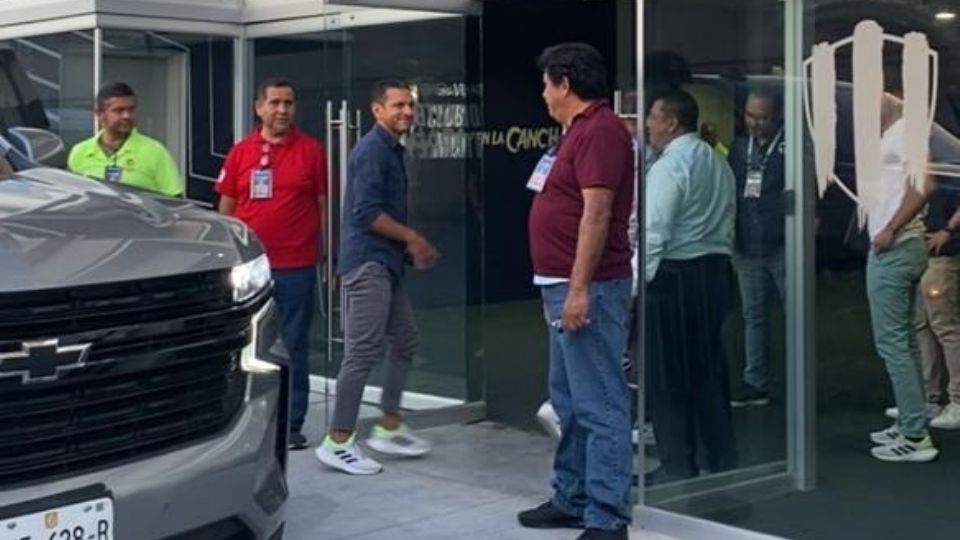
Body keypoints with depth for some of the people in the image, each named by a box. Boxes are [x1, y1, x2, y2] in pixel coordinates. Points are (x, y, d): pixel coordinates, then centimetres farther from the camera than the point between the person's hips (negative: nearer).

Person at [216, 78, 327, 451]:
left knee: (294, 347, 3)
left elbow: (323, 206, 4)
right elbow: (226, 208, 11)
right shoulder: (241, 152, 7)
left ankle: (292, 425, 10)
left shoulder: (311, 151, 2)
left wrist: (328, 255, 1)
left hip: (297, 266, -2)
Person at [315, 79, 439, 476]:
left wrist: (411, 247, 13)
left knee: (405, 342, 15)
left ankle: (389, 428, 24)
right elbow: (367, 212, -22)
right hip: (367, 262, -10)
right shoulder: (372, 150, -14)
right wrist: (412, 238, -12)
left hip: (386, 263, 11)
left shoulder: (392, 150, 17)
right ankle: (337, 443, -4)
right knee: (363, 352, -10)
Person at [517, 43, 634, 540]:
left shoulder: (599, 131, -15)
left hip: (587, 288, -11)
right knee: (570, 401, 17)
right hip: (565, 285, 11)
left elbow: (597, 214, -22)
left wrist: (579, 289, -24)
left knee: (599, 404, -8)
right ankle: (572, 498, 26)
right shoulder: (582, 130, 18)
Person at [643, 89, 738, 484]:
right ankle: (723, 460, 20)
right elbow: (727, 224, 15)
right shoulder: (718, 163, 13)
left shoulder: (669, 167, -13)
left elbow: (655, 232, -18)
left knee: (668, 376, -1)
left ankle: (678, 466, 3)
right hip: (715, 270, 8)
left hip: (674, 274, -8)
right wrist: (716, 264, 19)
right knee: (709, 367, 14)